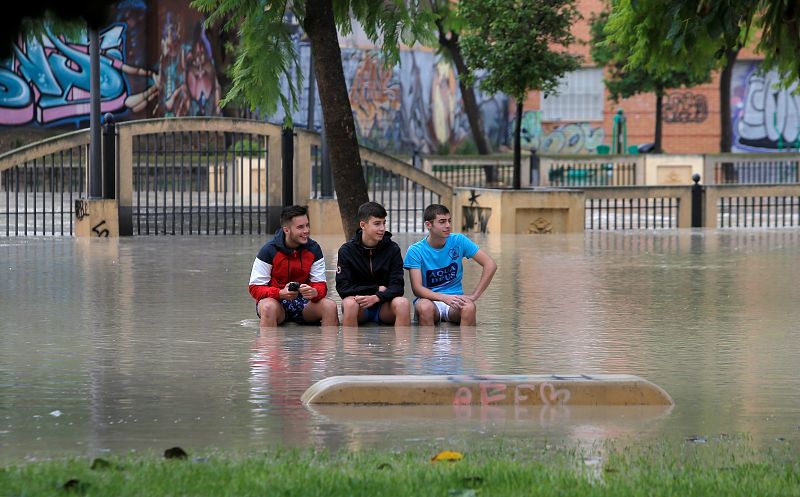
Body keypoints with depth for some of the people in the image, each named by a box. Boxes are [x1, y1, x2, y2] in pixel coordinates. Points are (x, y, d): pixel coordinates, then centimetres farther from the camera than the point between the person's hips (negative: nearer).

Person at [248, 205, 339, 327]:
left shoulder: (313, 249, 0)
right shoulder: (269, 250, -10)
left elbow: (320, 285, -1)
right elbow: (255, 288, -10)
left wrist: (314, 292, -28)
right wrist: (281, 293, -30)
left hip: (304, 301, 3)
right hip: (276, 300, -3)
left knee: (330, 306, -25)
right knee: (269, 307, -37)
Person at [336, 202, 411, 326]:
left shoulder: (392, 249, -1)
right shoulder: (347, 250, -4)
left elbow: (397, 286, -8)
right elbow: (343, 288, -11)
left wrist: (376, 297, -27)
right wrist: (377, 289, -12)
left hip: (383, 305, 1)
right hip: (360, 307, -1)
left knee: (403, 303, -30)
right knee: (349, 303, -35)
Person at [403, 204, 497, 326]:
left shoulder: (458, 241, -1)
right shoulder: (415, 251, -5)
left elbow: (490, 265, -3)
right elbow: (417, 288, -14)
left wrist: (474, 295, -12)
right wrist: (444, 298, -31)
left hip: (454, 298, 1)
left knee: (469, 307, -34)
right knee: (424, 307, -38)